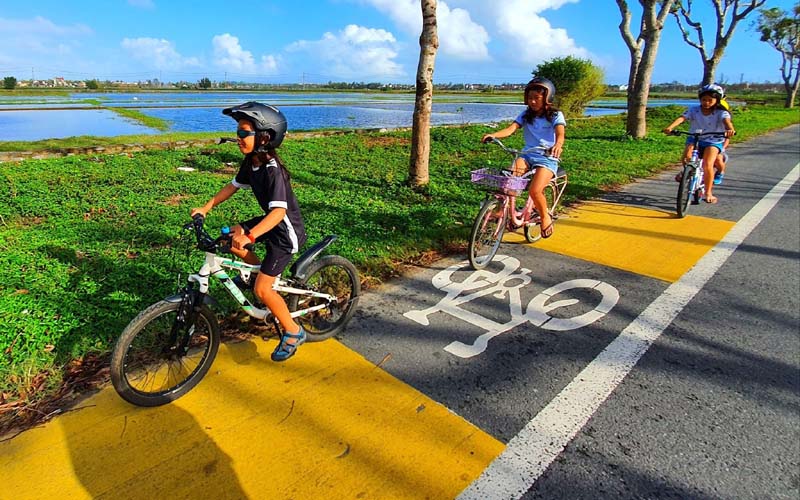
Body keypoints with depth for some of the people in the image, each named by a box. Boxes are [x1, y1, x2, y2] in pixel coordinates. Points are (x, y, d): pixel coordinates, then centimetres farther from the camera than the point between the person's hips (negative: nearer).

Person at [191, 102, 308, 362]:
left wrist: (249, 236, -48)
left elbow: (279, 211, -38)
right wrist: (205, 208, 8)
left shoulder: (273, 170, -28)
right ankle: (256, 270, 25)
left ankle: (293, 333, 8)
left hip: (286, 230, -9)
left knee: (262, 289, -9)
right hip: (270, 220, 9)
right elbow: (233, 186, 13)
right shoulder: (250, 162, -1)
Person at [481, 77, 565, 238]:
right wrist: (493, 135, -29)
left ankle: (545, 217, 3)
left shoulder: (555, 115, -2)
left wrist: (558, 145, -46)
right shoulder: (526, 114, 8)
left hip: (547, 158, -4)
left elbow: (560, 134, -21)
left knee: (534, 191, -27)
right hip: (527, 155, 4)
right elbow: (511, 128, -8)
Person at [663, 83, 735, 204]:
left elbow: (727, 121, -26)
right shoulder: (693, 110, -4)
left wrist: (730, 130, -50)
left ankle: (708, 193, -3)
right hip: (694, 139, 1)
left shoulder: (721, 112, -7)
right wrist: (670, 127, -40)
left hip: (713, 142, -1)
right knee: (686, 157, -29)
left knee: (707, 165, -19)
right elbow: (682, 118, -20)